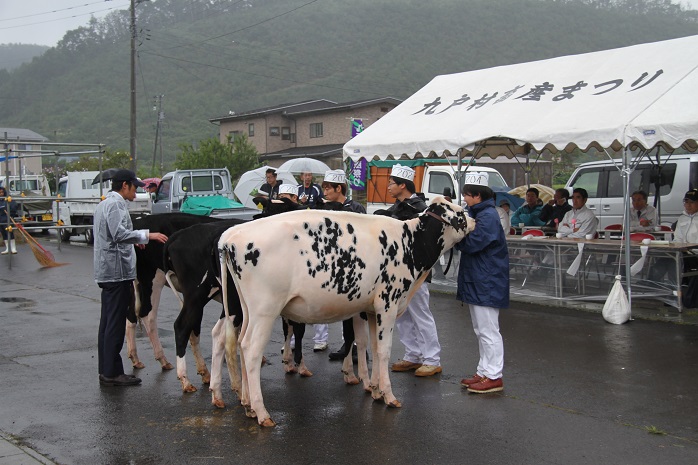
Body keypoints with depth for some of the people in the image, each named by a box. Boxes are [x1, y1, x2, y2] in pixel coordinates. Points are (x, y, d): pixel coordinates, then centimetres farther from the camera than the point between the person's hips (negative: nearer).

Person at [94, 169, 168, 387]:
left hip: (106, 271, 11)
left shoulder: (104, 204, 21)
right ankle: (112, 373, -3)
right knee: (116, 324, -7)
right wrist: (146, 235, -20)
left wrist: (136, 238, 31)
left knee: (108, 323, 13)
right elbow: (119, 233, -23)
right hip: (117, 270, -11)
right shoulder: (115, 204, -12)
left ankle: (105, 371, 17)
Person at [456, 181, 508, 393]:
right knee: (481, 330, 15)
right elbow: (469, 243, 12)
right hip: (476, 281, 11)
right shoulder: (477, 213, 15)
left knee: (488, 330, -5)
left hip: (486, 283, -11)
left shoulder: (488, 216, -16)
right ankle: (484, 371, 23)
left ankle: (493, 376, 0)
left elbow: (471, 243, -22)